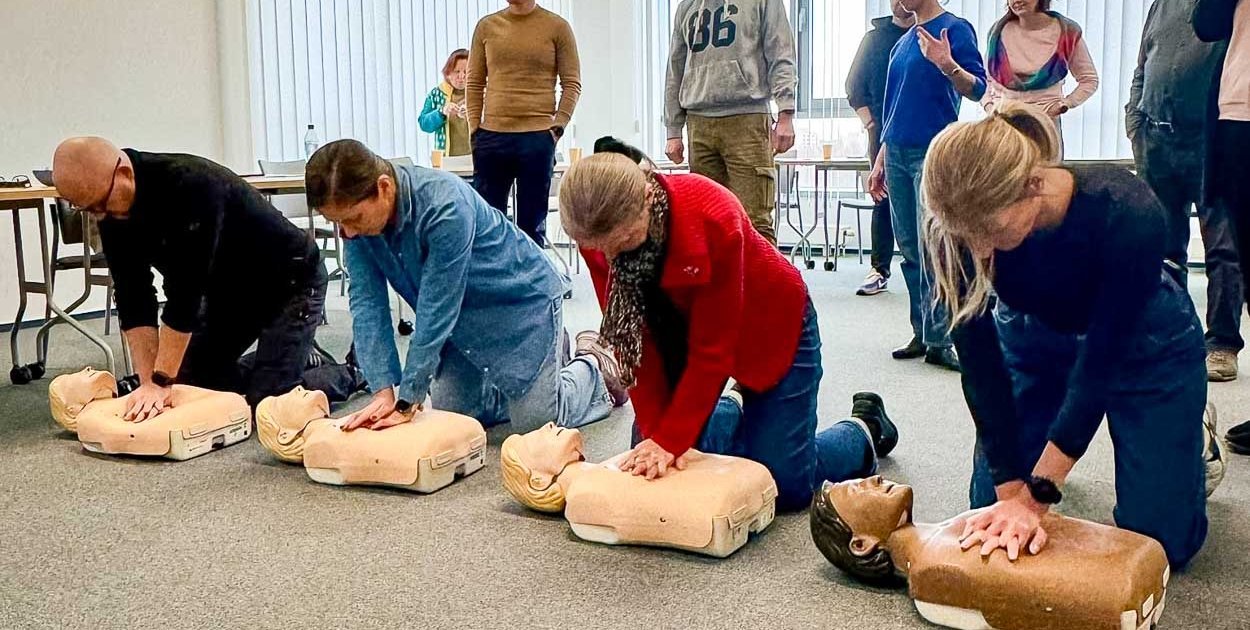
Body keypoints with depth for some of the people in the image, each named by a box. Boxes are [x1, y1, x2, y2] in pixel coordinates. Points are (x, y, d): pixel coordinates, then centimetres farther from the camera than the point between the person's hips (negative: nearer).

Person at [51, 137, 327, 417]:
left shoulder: (192, 186, -35)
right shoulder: (113, 215, -11)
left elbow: (186, 289, -34)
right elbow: (133, 298, -10)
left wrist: (161, 382, -31)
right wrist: (149, 381, -20)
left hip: (290, 283, -7)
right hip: (227, 290, 8)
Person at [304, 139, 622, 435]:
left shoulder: (445, 205, -37)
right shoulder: (356, 221, -16)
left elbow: (435, 312, -33)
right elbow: (367, 302, -15)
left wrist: (407, 403, -28)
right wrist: (383, 391, -25)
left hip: (523, 299, -7)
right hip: (465, 315, 7)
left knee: (535, 422, -6)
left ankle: (591, 366, 24)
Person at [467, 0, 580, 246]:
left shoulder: (557, 27, 2)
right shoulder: (486, 26, 9)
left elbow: (572, 84, 2)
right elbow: (475, 83, 12)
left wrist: (557, 127, -7)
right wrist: (474, 129, 4)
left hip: (537, 137, -2)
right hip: (491, 137, 2)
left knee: (532, 224, 3)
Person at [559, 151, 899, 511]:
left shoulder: (714, 218, -37)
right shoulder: (597, 234, -21)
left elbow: (713, 348, -31)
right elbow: (633, 339, -16)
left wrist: (671, 439, -31)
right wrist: (656, 433, -21)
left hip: (772, 325, -5)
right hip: (682, 323, 5)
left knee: (784, 486, -9)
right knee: (654, 469, 3)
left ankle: (864, 429, 22)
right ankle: (732, 411, 31)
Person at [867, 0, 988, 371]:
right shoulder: (902, 44, 19)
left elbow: (977, 89, -10)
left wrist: (947, 65, -28)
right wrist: (880, 163, 20)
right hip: (897, 154, 7)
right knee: (909, 250, 8)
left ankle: (939, 342, -8)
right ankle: (922, 334, 15)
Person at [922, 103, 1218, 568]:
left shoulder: (1128, 213, -39)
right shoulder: (955, 232, -31)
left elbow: (1101, 363, -32)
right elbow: (979, 362, -24)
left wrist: (1035, 496, -32)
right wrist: (1012, 492, -28)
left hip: (1142, 340, -2)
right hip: (1032, 336, 3)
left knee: (1160, 539, -2)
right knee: (992, 521, 2)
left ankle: (1193, 430, 27)